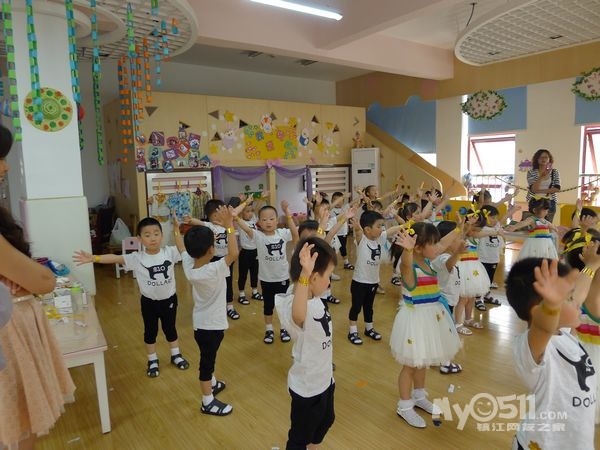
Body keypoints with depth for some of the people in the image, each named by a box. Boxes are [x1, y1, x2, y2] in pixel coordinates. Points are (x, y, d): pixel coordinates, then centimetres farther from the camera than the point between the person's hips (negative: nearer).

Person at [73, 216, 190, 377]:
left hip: (169, 299, 1)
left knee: (170, 328, 19)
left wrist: (176, 230, -26)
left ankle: (176, 355, 41)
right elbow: (115, 258, -25)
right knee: (150, 331, 17)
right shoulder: (136, 258, -17)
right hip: (149, 301, 0)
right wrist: (93, 258, -38)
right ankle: (152, 360, 38)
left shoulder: (170, 252, -13)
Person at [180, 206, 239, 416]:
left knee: (208, 357, 27)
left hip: (200, 322, 8)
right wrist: (229, 226, -39)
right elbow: (233, 253, -41)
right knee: (207, 360, 7)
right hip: (212, 324, -8)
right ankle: (208, 402, 23)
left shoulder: (188, 266, -10)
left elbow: (182, 247, 8)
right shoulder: (214, 270, -31)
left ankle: (212, 383, 50)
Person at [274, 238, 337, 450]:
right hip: (307, 387, -9)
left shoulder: (314, 297, -10)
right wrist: (304, 274, -75)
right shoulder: (295, 306, -39)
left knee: (326, 421, 34)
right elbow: (298, 316, -63)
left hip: (324, 379, 9)